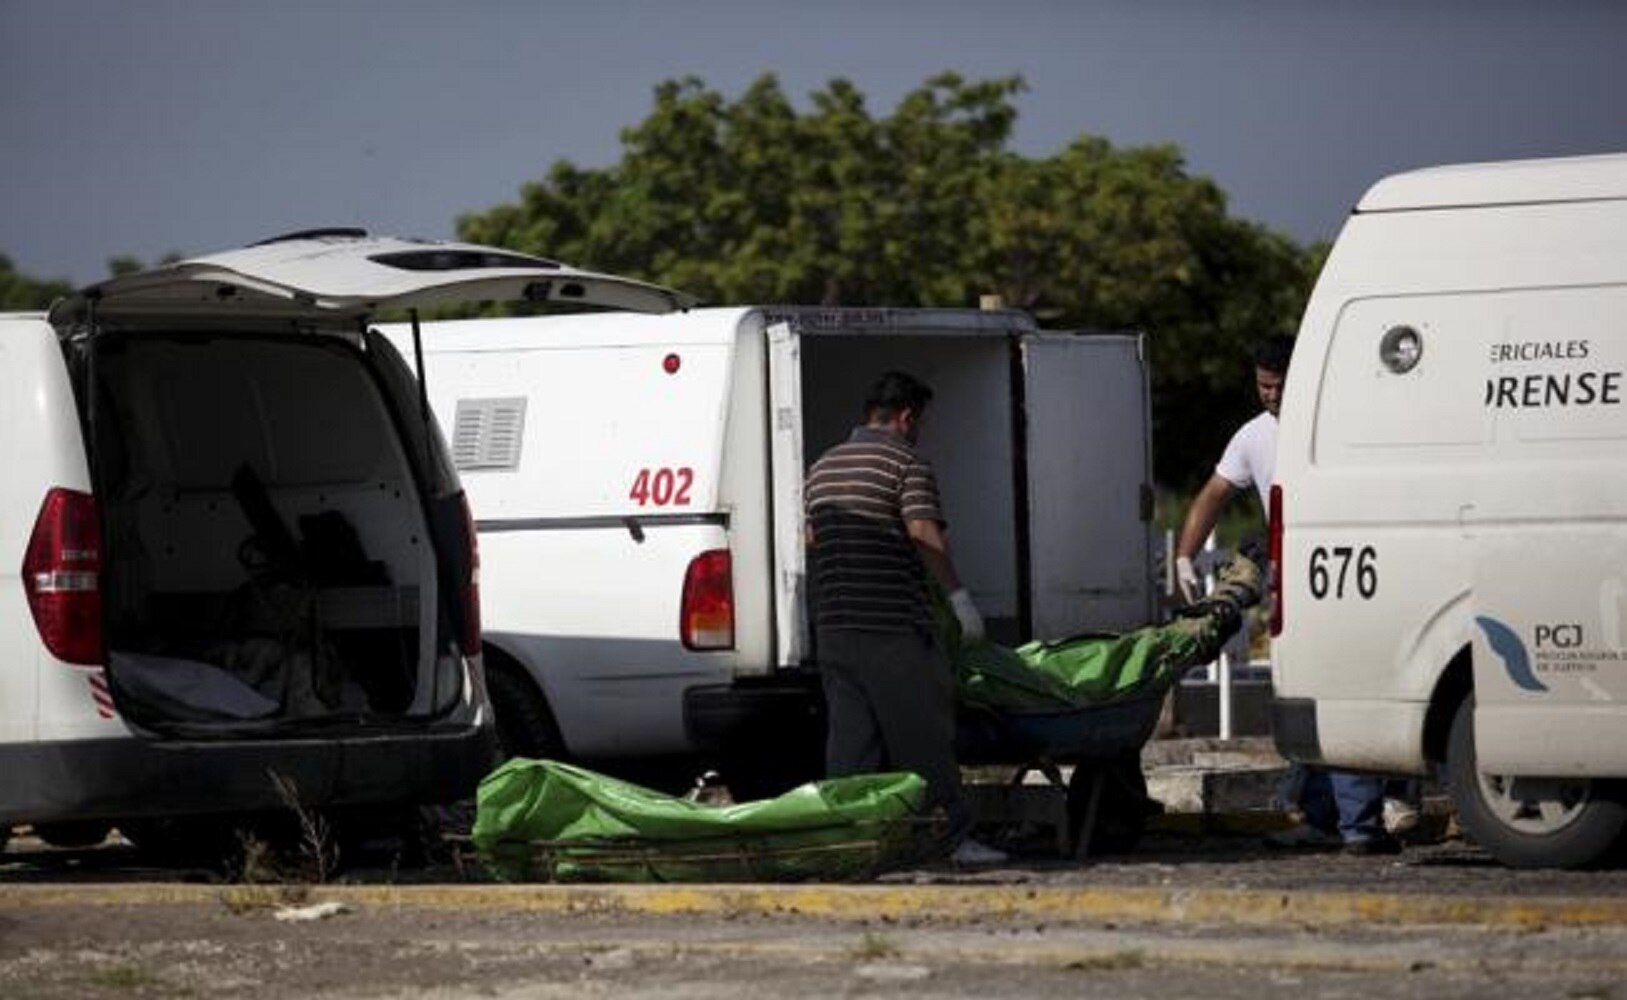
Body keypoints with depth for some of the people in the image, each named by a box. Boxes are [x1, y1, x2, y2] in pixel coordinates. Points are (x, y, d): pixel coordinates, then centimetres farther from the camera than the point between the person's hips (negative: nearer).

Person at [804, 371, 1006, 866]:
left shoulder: (823, 468, 17)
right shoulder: (907, 462, -6)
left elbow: (811, 539, 22)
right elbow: (923, 533, -16)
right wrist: (958, 594, -16)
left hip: (834, 622, 6)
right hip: (893, 623, -6)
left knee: (849, 733, 8)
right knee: (923, 735, -3)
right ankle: (955, 837, -3)